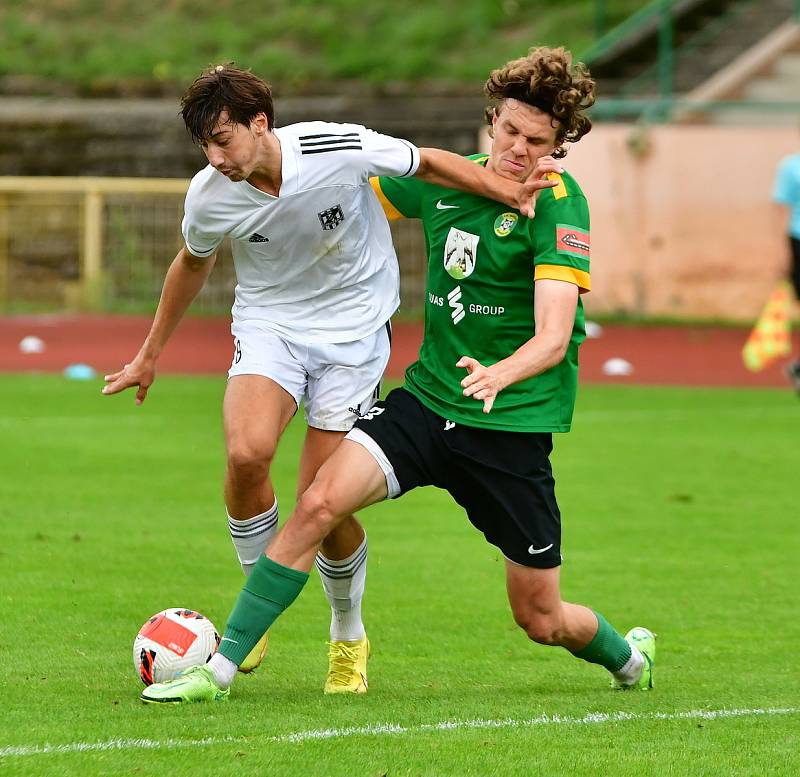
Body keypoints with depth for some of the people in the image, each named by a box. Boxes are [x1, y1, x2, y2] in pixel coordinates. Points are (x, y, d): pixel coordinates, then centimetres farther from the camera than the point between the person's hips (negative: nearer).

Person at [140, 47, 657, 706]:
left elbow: (552, 338, -25)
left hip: (513, 423, -4)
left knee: (541, 619, 5)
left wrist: (499, 374, -45)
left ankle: (628, 656, 40)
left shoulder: (559, 205, -15)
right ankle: (219, 670, -16)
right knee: (321, 502, -20)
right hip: (427, 399, 4)